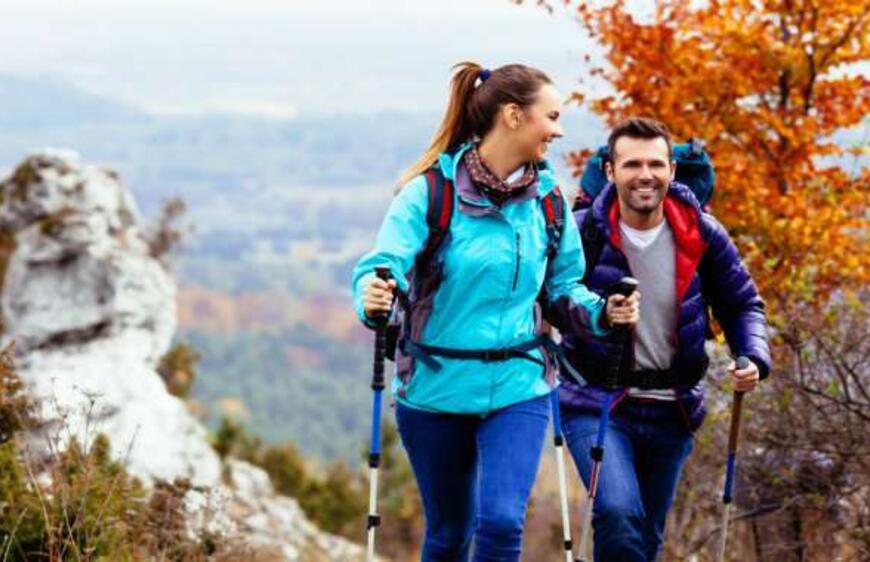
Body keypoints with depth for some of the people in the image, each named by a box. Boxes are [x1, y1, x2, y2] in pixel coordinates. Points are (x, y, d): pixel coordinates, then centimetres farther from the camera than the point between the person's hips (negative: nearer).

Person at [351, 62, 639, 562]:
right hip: (436, 388, -2)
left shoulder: (546, 198, 1)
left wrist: (601, 312, -10)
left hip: (517, 389, 2)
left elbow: (563, 288, 10)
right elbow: (384, 264, -20)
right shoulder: (432, 190, -12)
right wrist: (373, 297, -43)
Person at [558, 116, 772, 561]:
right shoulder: (581, 233, -12)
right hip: (596, 403, -4)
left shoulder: (701, 234, -4)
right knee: (619, 515, -26)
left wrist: (754, 358, -10)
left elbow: (742, 304, 8)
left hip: (671, 411, 4)